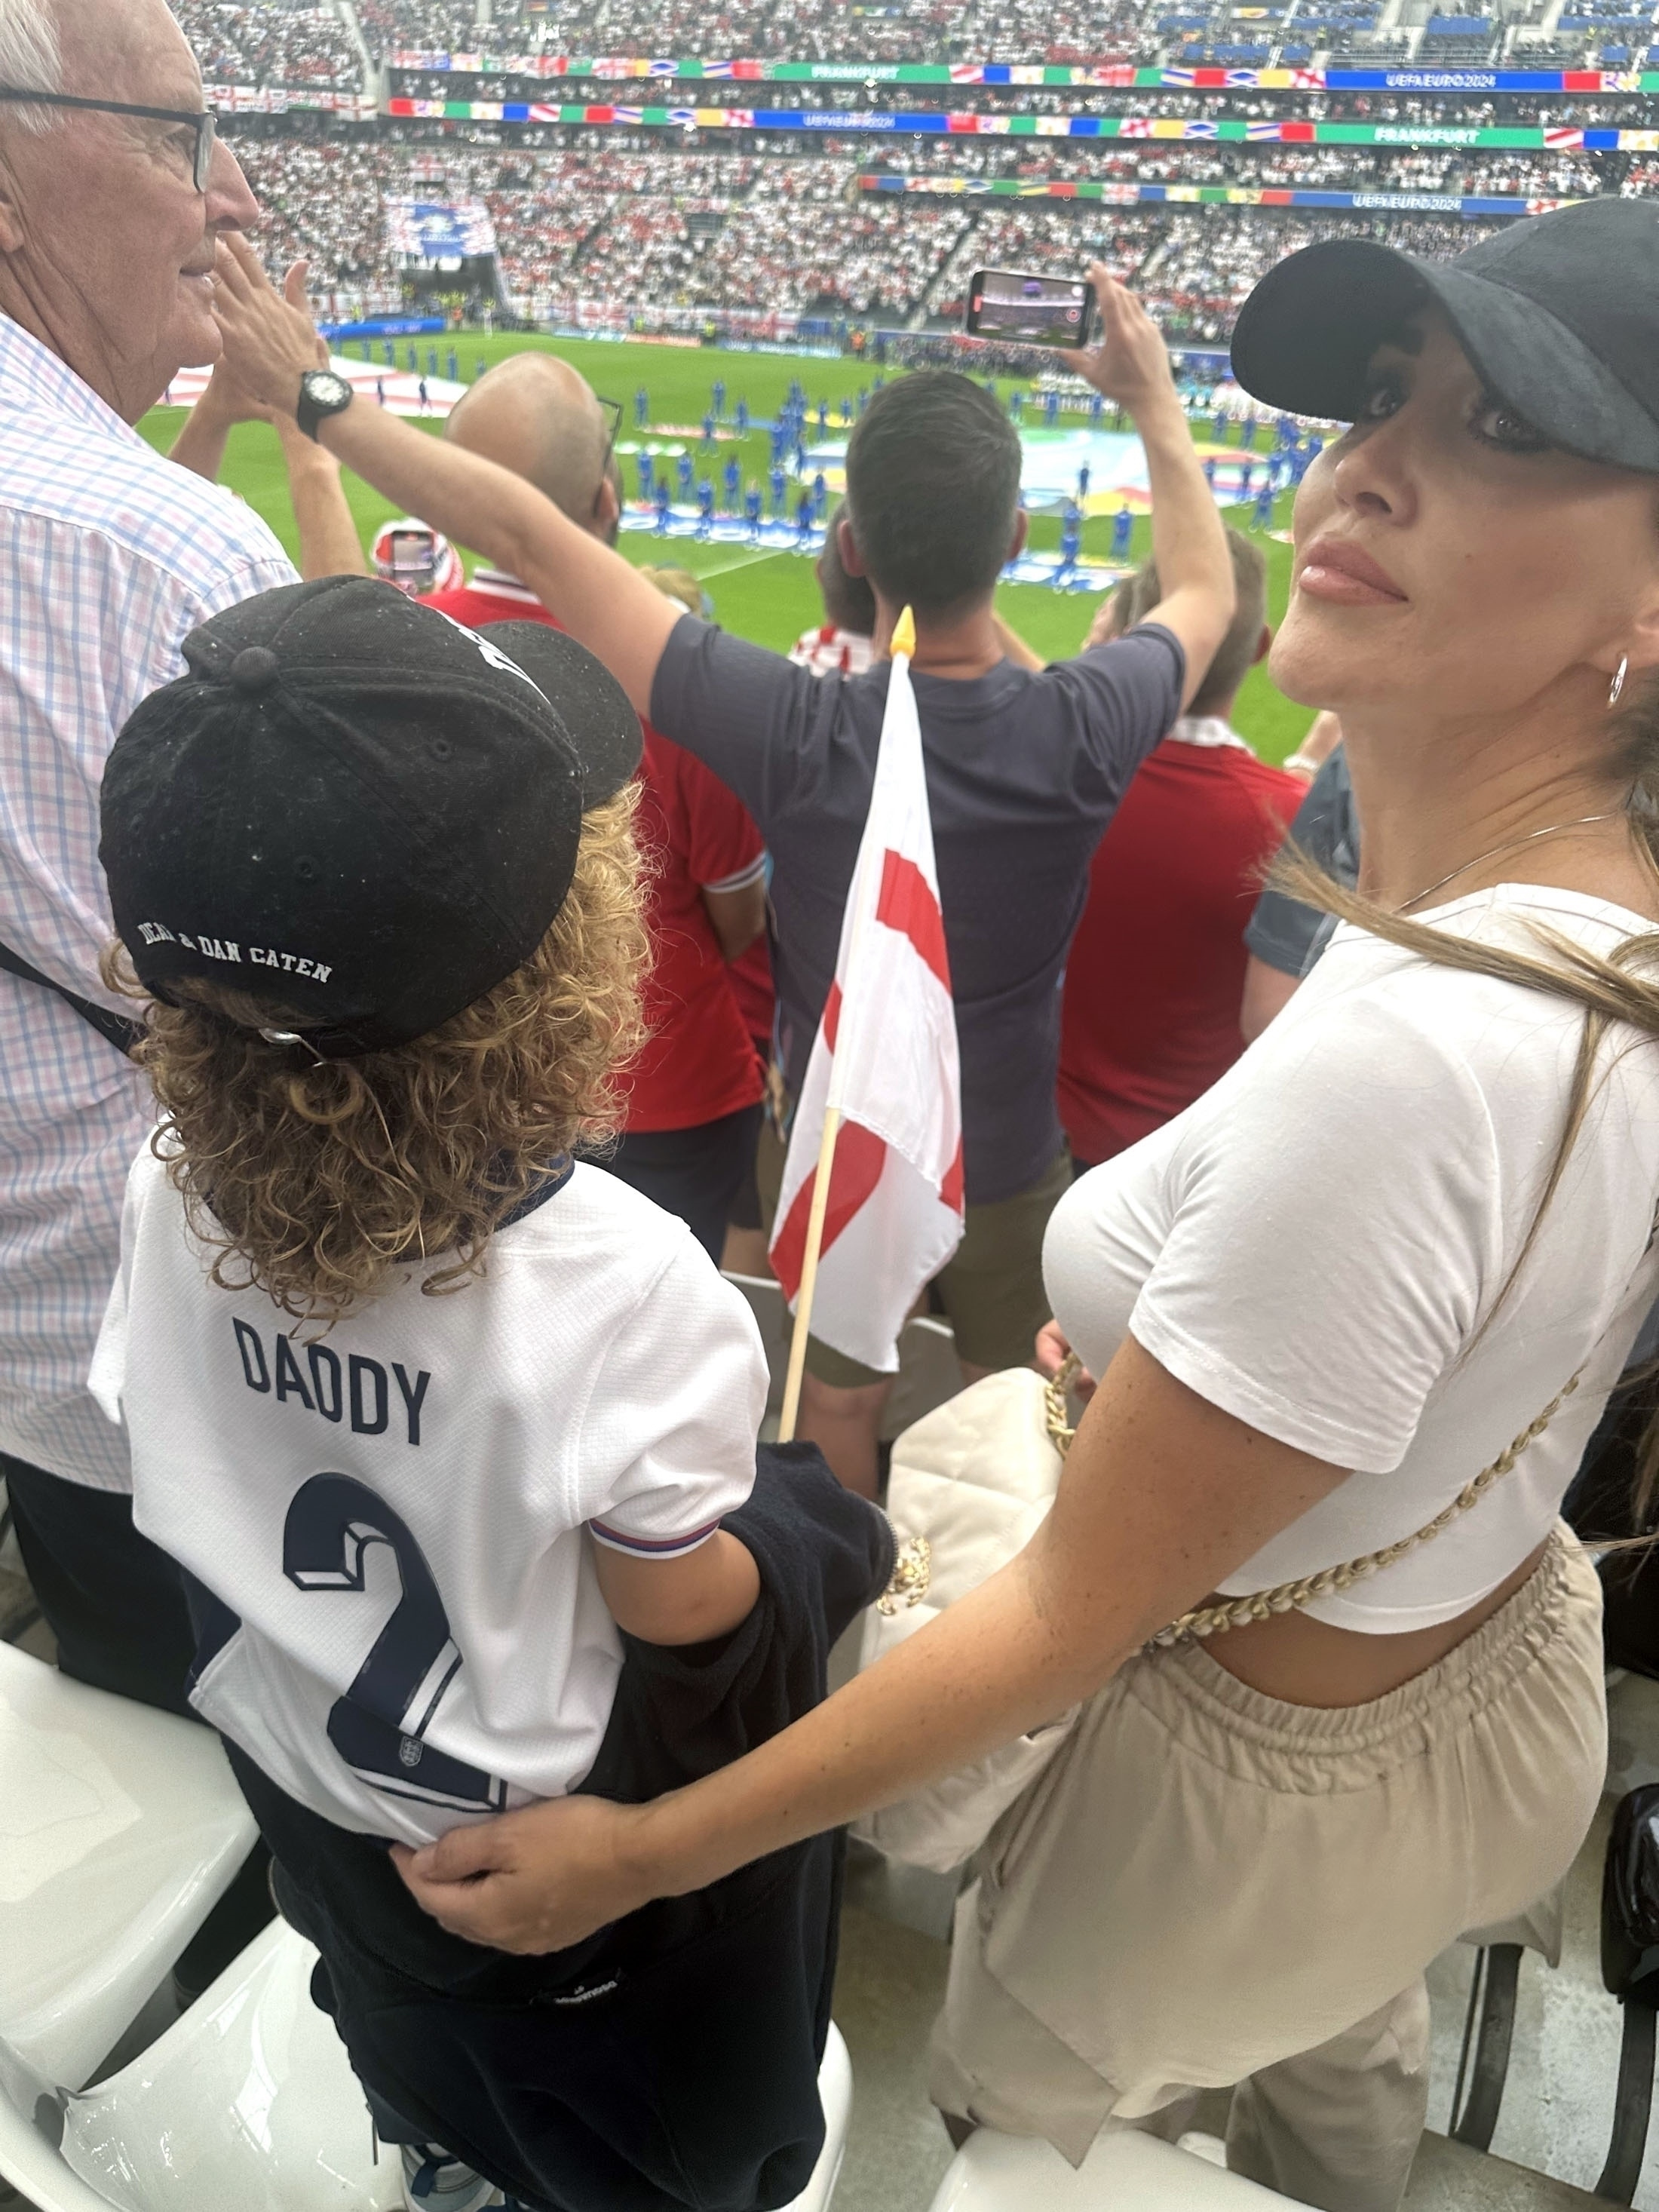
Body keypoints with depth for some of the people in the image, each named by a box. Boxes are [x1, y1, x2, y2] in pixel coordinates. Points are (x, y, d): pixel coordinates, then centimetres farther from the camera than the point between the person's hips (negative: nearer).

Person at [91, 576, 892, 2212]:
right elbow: (678, 1605, -24)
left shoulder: (171, 1194, -23)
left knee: (419, 2031, 34)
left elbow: (166, 1476, -6)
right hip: (550, 1829, -5)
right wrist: (790, 1542, -4)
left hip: (295, 1764, 5)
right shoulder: (618, 1287, -39)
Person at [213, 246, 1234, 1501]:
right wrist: (1156, 398, 13)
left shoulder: (795, 733, -30)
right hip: (1012, 1163, 1)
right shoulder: (1081, 730, -24)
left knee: (838, 1420, 24)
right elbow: (1205, 588, 0)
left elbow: (525, 536, -23)